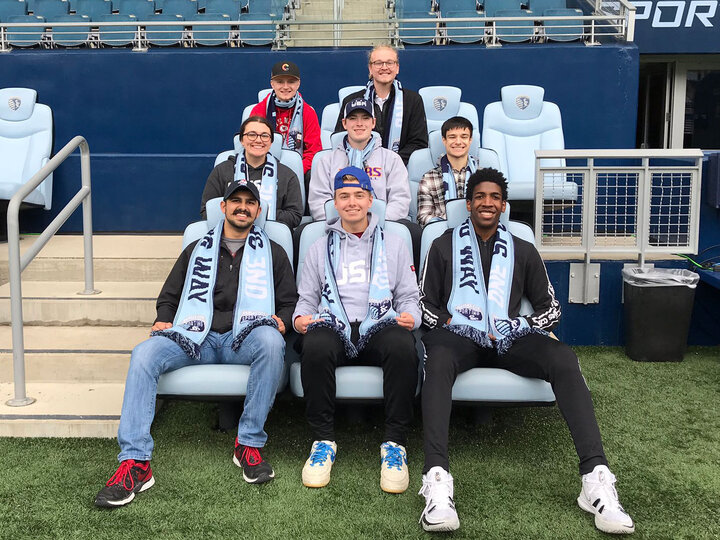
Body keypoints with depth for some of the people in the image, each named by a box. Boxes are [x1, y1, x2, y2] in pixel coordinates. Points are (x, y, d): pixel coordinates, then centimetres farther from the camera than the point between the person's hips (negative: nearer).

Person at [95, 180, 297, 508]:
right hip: (196, 338, 2)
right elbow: (169, 296, 26)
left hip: (244, 338, -2)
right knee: (143, 354, -27)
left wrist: (282, 320, -5)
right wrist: (163, 320, 5)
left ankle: (249, 444, -27)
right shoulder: (197, 250, 25)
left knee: (271, 342, -38)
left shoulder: (272, 253, 21)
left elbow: (290, 302, 18)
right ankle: (135, 463, -31)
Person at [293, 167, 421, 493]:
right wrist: (301, 317, -2)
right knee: (315, 345, -36)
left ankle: (394, 443, -23)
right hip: (333, 328, 1)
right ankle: (324, 440, -20)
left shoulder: (393, 246, 21)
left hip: (379, 328, 0)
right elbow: (307, 298, 21)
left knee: (402, 345, -36)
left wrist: (409, 316, -5)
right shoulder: (320, 249, 22)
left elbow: (409, 296, 18)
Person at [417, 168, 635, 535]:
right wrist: (450, 322, -9)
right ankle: (437, 480, -52)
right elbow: (425, 304, 11)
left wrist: (520, 325, -4)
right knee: (438, 360, -40)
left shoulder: (523, 251, 20)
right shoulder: (444, 246, 15)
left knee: (563, 358, -30)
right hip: (458, 335, -2)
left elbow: (551, 307, 17)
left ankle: (596, 477, -37)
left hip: (509, 338, 2)